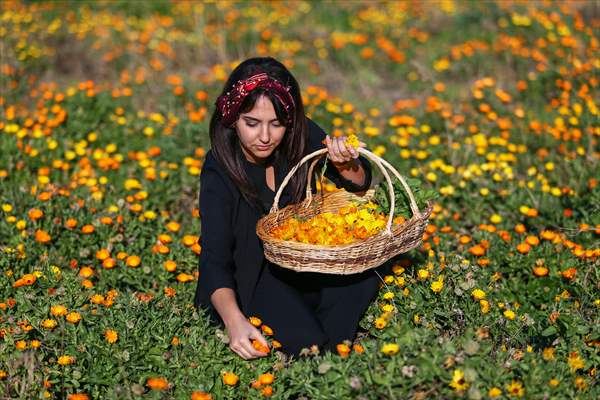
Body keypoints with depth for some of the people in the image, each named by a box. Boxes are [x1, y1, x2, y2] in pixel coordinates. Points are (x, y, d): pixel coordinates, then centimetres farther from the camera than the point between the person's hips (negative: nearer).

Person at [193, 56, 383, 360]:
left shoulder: (300, 135, -14)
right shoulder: (219, 172, -25)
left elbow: (360, 188, -5)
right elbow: (214, 259, -32)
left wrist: (345, 164, -31)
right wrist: (234, 320, -51)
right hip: (249, 274, -4)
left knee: (362, 281, -25)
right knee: (305, 339, -29)